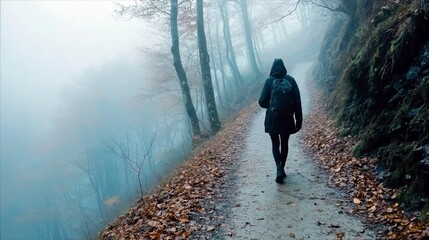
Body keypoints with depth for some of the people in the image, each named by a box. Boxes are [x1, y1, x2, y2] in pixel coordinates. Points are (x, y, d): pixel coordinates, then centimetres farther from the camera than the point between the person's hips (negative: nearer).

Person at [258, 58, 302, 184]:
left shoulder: (269, 81, -7)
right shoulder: (290, 80, -3)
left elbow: (262, 102, -8)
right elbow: (297, 101, -4)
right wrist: (299, 120, 2)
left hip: (272, 119, -1)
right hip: (287, 118, 2)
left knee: (275, 143, 8)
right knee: (284, 143, 16)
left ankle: (279, 169, -10)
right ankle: (282, 169, 24)